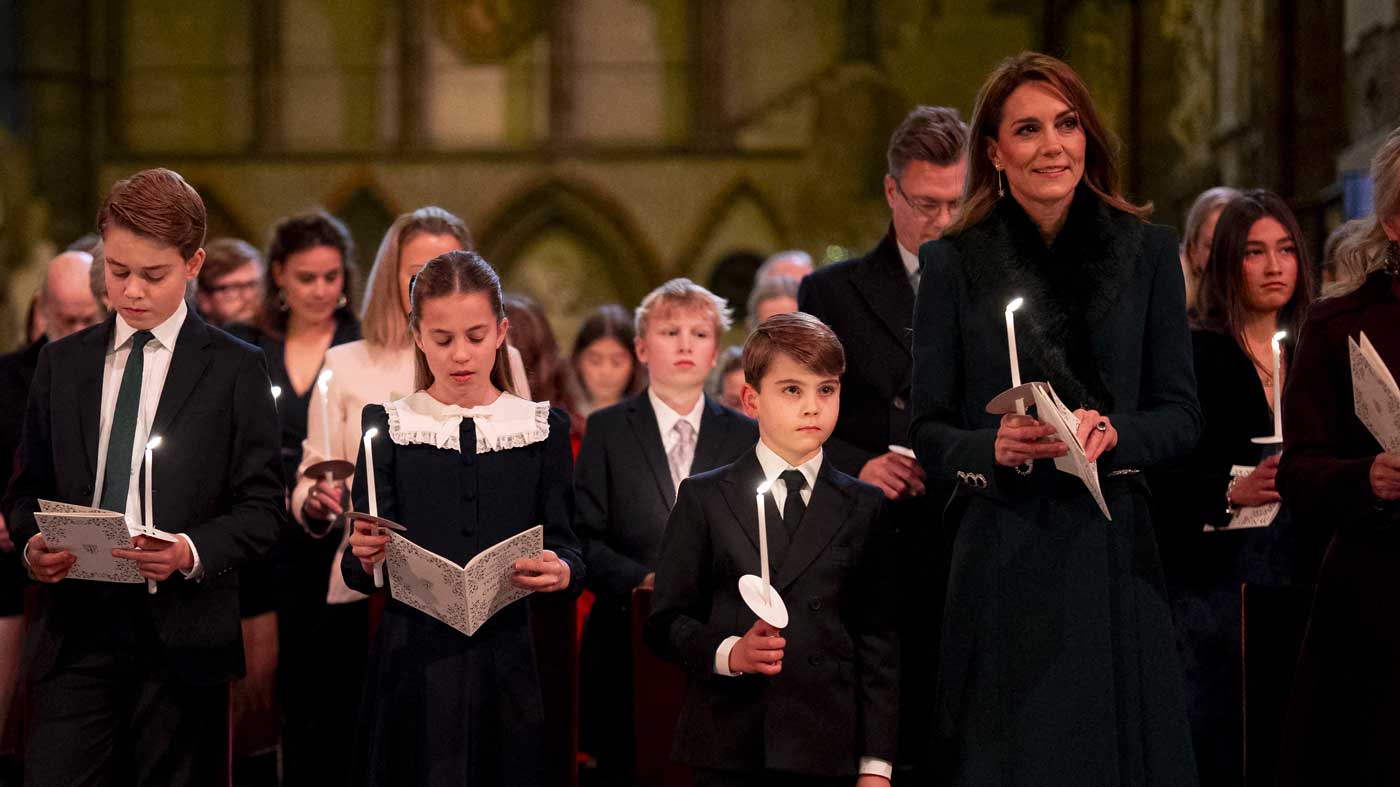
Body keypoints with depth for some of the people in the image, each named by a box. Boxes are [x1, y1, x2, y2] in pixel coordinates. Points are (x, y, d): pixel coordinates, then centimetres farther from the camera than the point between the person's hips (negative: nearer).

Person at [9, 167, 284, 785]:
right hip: (74, 629, 2)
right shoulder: (62, 364, 13)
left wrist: (193, 551, -19)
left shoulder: (235, 370, 2)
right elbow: (28, 490, 16)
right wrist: (31, 543, -6)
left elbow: (261, 508, -1)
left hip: (181, 639, -2)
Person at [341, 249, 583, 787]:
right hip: (413, 660, -1)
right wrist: (365, 557, -22)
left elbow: (564, 545, 2)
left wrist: (561, 570, -20)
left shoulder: (541, 428, 7)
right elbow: (356, 573, 1)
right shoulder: (389, 426, 4)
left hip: (502, 660, 1)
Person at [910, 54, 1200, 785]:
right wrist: (994, 446, -18)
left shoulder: (1147, 251, 6)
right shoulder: (952, 264, 2)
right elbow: (927, 432, 2)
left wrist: (1112, 434, -14)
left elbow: (1182, 415, 6)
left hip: (1112, 550, 1)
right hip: (1002, 554, -1)